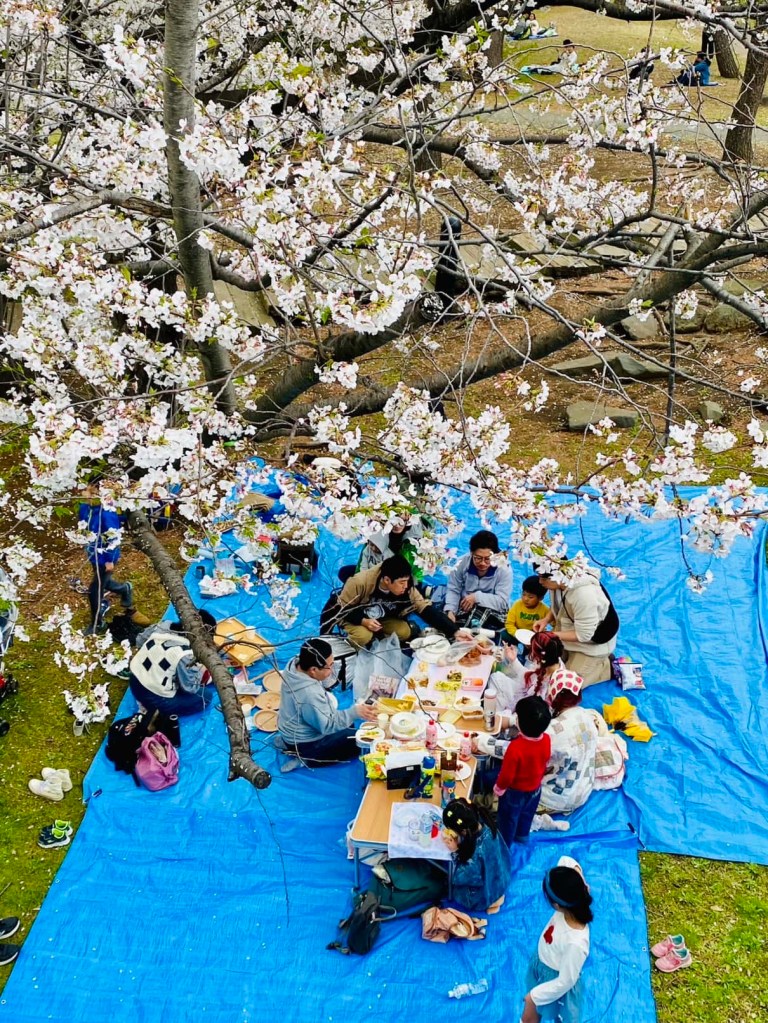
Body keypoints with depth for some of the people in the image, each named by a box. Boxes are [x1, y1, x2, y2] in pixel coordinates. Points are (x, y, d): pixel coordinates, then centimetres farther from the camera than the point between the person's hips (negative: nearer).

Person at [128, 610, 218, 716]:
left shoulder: (165, 625, -9)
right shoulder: (185, 654, -29)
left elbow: (140, 640, 10)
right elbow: (189, 687, -15)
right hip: (155, 700, -8)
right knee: (206, 695, 2)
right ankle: (158, 713, 0)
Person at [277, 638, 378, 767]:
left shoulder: (295, 664, -14)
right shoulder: (310, 695, -39)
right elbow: (327, 726, -26)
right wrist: (355, 712, -26)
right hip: (305, 745, -9)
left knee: (348, 723, 25)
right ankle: (307, 758, 2)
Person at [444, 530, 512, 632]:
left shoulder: (503, 569, -14)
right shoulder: (462, 563, -8)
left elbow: (503, 602, -17)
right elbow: (453, 590, -1)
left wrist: (477, 597, -20)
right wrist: (450, 611, -19)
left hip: (493, 614, -2)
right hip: (464, 610, 2)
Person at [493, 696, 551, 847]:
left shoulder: (516, 747, -41)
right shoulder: (546, 740, -23)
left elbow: (507, 774, -26)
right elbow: (545, 763, -2)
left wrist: (499, 788, -6)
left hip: (515, 791, -5)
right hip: (535, 788, 5)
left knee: (508, 819, 22)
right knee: (527, 814, 32)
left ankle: (504, 844, 42)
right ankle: (522, 835, 56)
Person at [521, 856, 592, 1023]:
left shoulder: (576, 943, -43)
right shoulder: (571, 903, -25)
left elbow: (565, 982, -27)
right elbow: (565, 860, -14)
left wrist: (535, 995, -14)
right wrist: (577, 875, -33)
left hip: (555, 982, -6)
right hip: (539, 967, 6)